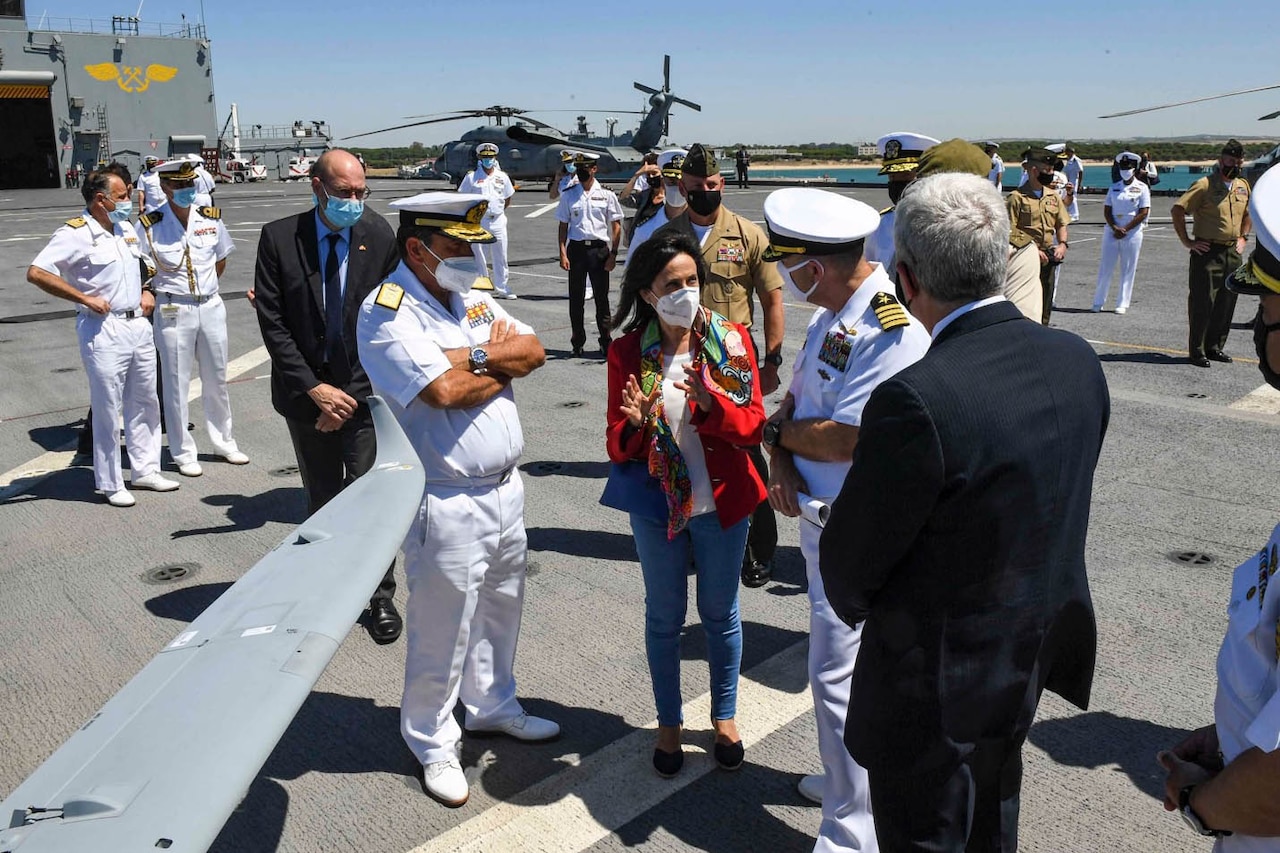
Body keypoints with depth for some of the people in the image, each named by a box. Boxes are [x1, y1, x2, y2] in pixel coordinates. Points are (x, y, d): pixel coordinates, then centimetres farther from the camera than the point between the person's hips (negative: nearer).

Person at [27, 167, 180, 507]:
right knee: (108, 409, 0)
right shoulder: (76, 234, -11)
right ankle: (110, 484, 11)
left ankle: (144, 470, 26)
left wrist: (146, 291, 11)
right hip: (103, 329, -7)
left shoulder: (127, 229, 12)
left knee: (144, 403, 14)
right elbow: (36, 272, -18)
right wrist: (85, 298, -19)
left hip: (138, 324, 7)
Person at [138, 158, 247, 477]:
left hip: (211, 306, 4)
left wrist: (203, 287, 12)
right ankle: (183, 453, 14)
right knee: (177, 383, 3)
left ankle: (224, 442, 28)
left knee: (216, 379, 13)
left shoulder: (211, 217, 2)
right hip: (173, 311, -3)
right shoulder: (150, 225, -9)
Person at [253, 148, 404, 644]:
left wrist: (347, 397, -9)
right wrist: (315, 389, -13)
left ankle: (380, 596, 16)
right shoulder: (279, 238, -5)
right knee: (322, 501, 14)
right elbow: (272, 322, -7)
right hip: (307, 393, 1)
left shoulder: (379, 237, -4)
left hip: (364, 391, -1)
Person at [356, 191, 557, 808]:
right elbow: (443, 391, -26)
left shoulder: (472, 299, 10)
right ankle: (433, 744, 28)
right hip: (447, 503, -8)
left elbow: (533, 350, 2)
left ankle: (493, 706, 45)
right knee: (442, 630, 7)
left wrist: (476, 356, -15)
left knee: (501, 608, 23)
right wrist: (502, 361, -9)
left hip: (505, 487, 8)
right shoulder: (387, 312, -15)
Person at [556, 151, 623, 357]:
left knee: (601, 297, 2)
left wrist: (613, 254, -5)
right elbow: (563, 226, 8)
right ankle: (577, 342, 14)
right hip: (576, 248, 2)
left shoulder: (606, 195, 2)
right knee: (576, 298, 6)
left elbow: (616, 226, 3)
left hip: (599, 248, -2)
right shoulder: (568, 195, 7)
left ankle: (605, 342, 10)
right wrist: (562, 253, -2)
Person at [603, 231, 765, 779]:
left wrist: (709, 402, -29)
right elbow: (617, 445, -4)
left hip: (721, 503, 0)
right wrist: (633, 425, -27)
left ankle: (725, 716, 38)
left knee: (720, 613, 15)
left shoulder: (731, 340, -7)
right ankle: (668, 723, 34)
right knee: (664, 616, 14)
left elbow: (753, 425, -11)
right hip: (657, 504, 0)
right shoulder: (628, 351, -7)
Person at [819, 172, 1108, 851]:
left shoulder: (916, 399, -32)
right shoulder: (1077, 361, -8)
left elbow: (850, 562, -20)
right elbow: (1056, 506, 5)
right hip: (1037, 658, 7)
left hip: (941, 682, -7)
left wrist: (854, 604, 3)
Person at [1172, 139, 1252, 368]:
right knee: (1202, 302, -4)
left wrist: (1243, 237, 16)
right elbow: (1177, 210, -15)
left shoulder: (1243, 186, 12)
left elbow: (1248, 214, 29)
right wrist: (1187, 241, -14)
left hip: (1233, 253, 7)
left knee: (1226, 304, 9)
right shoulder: (1205, 185, -10)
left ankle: (1215, 347, 19)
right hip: (1207, 252, -6)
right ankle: (1197, 351, 3)